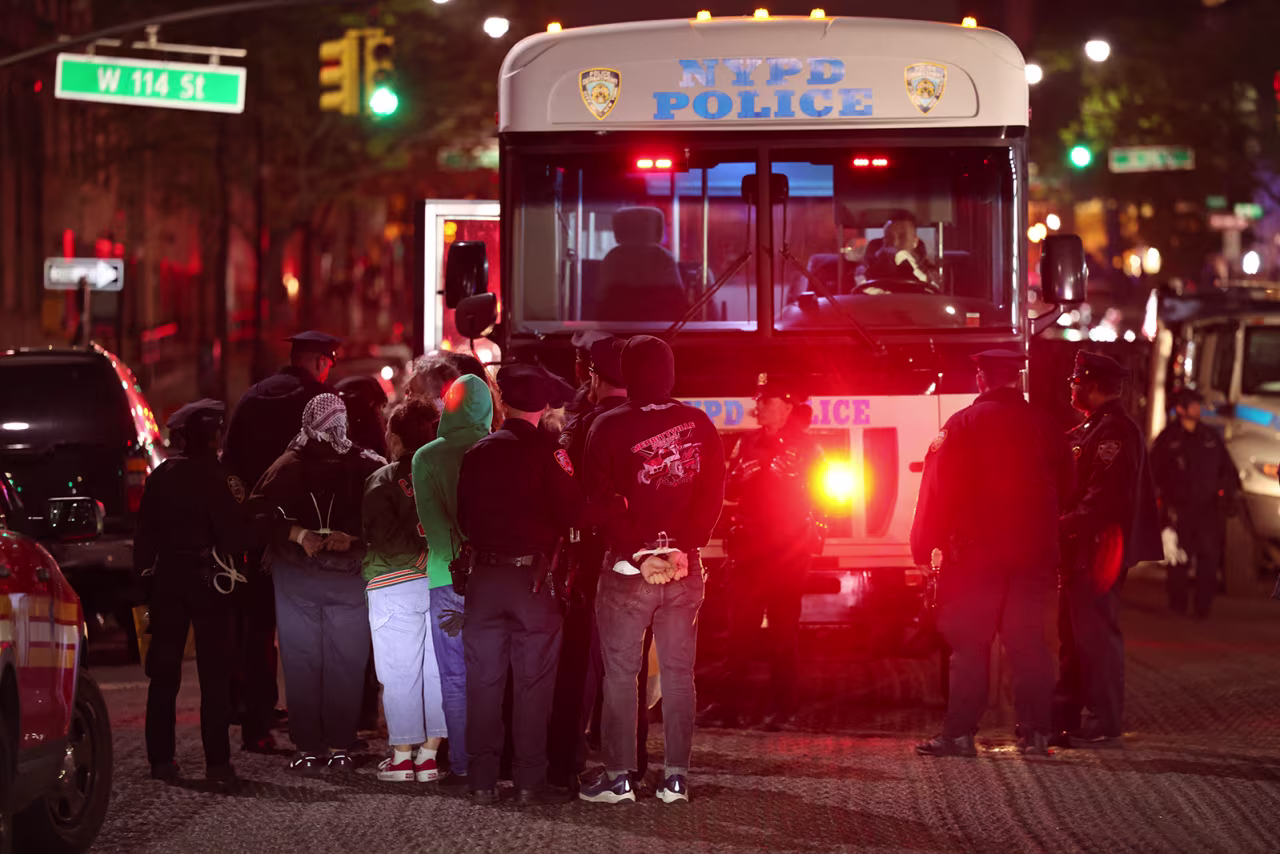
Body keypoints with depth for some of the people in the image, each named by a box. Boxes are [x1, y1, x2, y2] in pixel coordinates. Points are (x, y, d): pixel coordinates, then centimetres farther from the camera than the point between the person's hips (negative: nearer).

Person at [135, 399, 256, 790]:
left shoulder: (161, 476, 2)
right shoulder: (215, 478, -13)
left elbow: (145, 533, 5)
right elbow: (237, 534, -14)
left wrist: (144, 569, 11)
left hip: (168, 579, 4)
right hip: (208, 581, -4)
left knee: (164, 672, 11)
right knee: (214, 674, 0)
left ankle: (161, 758, 11)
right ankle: (217, 761, -4)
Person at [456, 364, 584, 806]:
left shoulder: (477, 453, 3)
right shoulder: (548, 452, -9)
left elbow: (463, 517, 10)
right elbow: (570, 511, -9)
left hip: (485, 575, 3)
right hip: (533, 576, -3)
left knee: (484, 681, 8)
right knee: (533, 682, 2)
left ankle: (482, 781, 8)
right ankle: (529, 781, 1)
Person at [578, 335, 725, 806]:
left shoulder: (610, 427, -7)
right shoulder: (700, 425, 1)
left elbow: (602, 502, -12)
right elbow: (712, 497, -3)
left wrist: (638, 554, -10)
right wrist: (683, 549, -6)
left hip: (627, 571, -3)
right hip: (685, 570, 3)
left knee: (620, 673, 5)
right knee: (678, 674, 8)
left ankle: (619, 775, 4)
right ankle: (677, 776, 8)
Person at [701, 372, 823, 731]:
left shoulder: (806, 447, 0)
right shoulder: (749, 443, 13)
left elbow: (816, 494, -3)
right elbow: (729, 491, 10)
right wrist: (744, 475, -10)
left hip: (789, 547, -4)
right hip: (750, 545, 4)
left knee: (783, 628, -1)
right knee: (740, 625, -1)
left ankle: (781, 706, 2)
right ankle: (729, 703, -1)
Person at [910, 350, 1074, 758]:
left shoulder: (962, 424, -6)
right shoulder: (1045, 426, 4)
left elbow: (939, 491, -9)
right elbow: (1066, 491, 12)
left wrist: (924, 548, -4)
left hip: (974, 552, -3)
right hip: (1035, 555, 3)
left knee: (969, 645, 1)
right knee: (1030, 644, 7)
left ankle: (959, 733, 0)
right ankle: (1035, 732, 6)